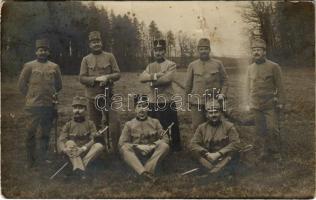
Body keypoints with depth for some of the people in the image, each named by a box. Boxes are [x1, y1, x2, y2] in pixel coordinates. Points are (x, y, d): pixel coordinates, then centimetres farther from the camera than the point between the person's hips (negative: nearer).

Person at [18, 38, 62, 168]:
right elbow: (21, 84, 5)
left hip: (49, 105, 2)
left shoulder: (55, 67, 8)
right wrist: (31, 97, 3)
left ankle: (44, 157, 27)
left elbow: (59, 86, 17)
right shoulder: (29, 66, 2)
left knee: (46, 133, 12)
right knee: (30, 133, 1)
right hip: (32, 106, -2)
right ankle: (31, 160, 13)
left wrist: (51, 96, 11)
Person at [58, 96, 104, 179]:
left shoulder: (90, 124, 1)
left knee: (99, 145, -25)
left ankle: (82, 164, -36)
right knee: (70, 142, -29)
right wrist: (65, 149, -31)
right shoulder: (68, 125, 2)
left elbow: (93, 140, -11)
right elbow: (60, 141, -7)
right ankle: (80, 168, -44)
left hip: (86, 153, 0)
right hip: (72, 154, 0)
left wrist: (83, 148, -30)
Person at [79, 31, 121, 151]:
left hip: (108, 95, -1)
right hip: (93, 96, 1)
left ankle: (116, 148, 1)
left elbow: (117, 74, 4)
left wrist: (107, 77, -15)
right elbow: (82, 78, -1)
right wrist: (96, 79, -15)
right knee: (95, 125, 8)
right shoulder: (86, 59, 6)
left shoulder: (109, 57, 7)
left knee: (114, 122, -11)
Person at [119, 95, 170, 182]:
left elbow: (165, 138, 5)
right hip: (136, 155, 0)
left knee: (164, 145, -28)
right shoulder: (129, 124, 8)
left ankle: (148, 170, -46)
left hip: (153, 155, 1)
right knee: (124, 148, -31)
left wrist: (151, 146, -12)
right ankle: (144, 172, -52)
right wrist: (138, 146, -15)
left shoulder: (155, 122, 11)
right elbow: (122, 143, 0)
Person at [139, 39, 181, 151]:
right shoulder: (150, 66, 15)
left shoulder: (171, 64, -1)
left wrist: (152, 82, -7)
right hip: (152, 103, 5)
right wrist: (155, 75, -16)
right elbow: (142, 78, -2)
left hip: (167, 102, -5)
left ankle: (176, 149, 14)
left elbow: (167, 78, -19)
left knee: (172, 128, 1)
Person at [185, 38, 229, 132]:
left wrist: (222, 94, -6)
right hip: (197, 103, 0)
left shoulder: (218, 64, 5)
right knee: (197, 127, 2)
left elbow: (225, 80, 9)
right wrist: (188, 101, 14)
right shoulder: (192, 65, 5)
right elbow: (188, 85, 11)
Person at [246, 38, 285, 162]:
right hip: (255, 105, 3)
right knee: (260, 131, 7)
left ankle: (273, 151, 12)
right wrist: (248, 103, 12)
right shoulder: (250, 68, 9)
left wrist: (281, 102, -3)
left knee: (272, 129, -5)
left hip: (270, 105, -3)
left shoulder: (274, 67, -3)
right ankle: (262, 152, 17)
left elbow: (279, 86, 0)